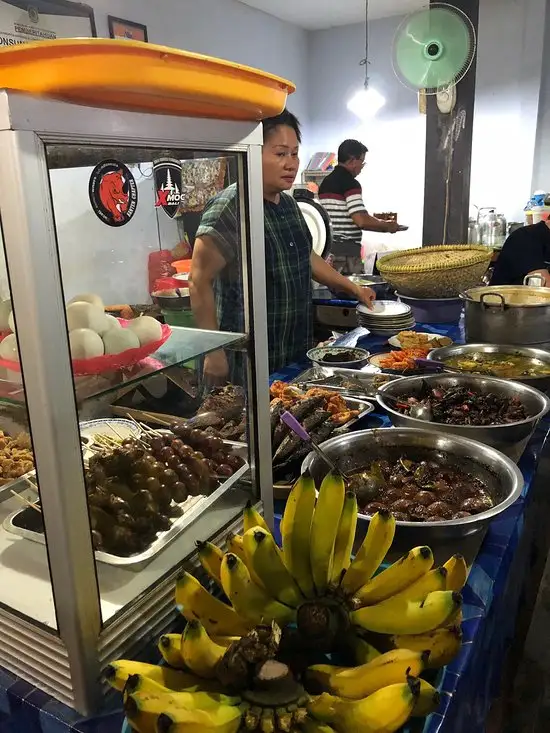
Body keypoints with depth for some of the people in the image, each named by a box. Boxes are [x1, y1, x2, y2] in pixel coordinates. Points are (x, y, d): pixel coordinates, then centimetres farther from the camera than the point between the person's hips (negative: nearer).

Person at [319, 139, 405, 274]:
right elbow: (362, 220, -22)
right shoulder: (350, 183, -13)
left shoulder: (326, 182, 14)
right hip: (346, 250, -9)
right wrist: (388, 226, -6)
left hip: (327, 248, 9)